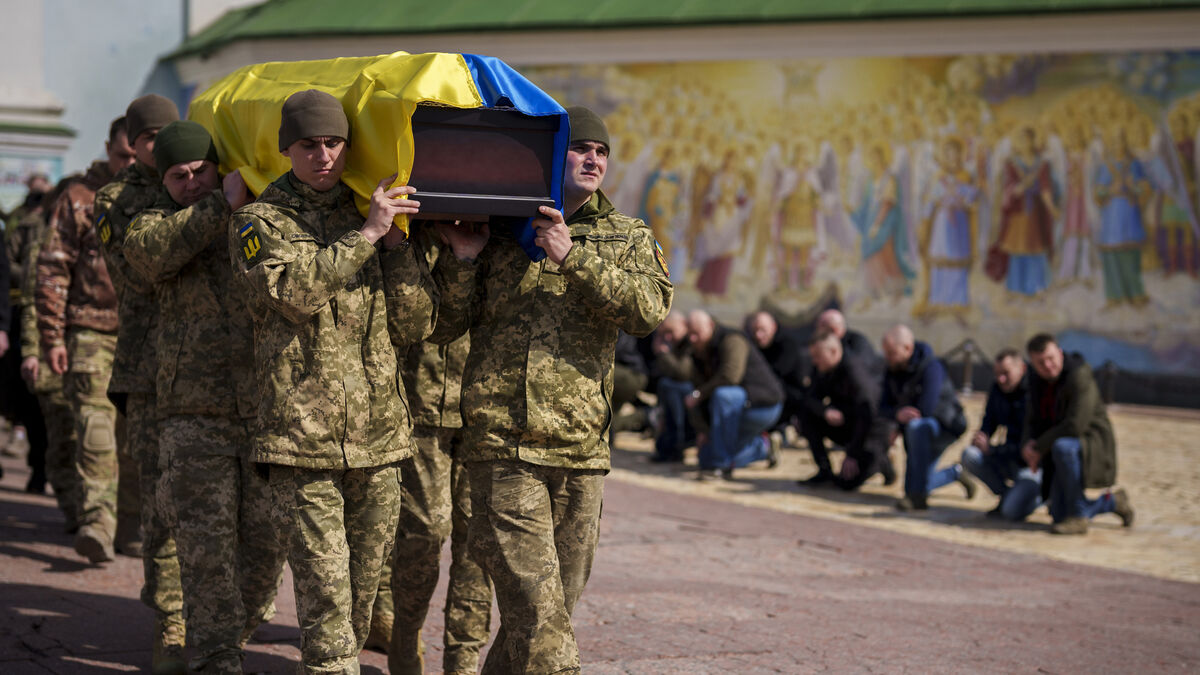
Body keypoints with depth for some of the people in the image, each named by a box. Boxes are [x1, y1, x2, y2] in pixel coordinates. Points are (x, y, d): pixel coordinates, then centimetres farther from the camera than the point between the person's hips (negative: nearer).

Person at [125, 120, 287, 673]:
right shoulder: (161, 222, 7)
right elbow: (146, 249, -17)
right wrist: (222, 204, -17)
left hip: (268, 411, 2)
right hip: (196, 414, -2)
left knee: (266, 538, 5)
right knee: (207, 544, -3)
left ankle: (237, 631, 25)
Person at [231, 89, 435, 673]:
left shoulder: (370, 216, 15)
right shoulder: (260, 222, 3)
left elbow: (413, 325, 10)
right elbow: (294, 289, -18)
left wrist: (396, 242, 0)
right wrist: (366, 234, -16)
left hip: (377, 433, 5)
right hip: (300, 435, -4)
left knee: (365, 580, 10)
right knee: (323, 579, -8)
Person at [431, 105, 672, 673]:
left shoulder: (627, 239, 13)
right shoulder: (496, 232, 8)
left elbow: (649, 310, -7)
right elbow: (445, 327, 9)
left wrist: (573, 257, -15)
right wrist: (463, 260, -7)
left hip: (581, 450, 4)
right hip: (502, 445, -3)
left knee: (557, 601, 12)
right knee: (537, 612, -12)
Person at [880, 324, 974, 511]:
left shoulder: (930, 367, -24)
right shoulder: (892, 371, -2)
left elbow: (926, 409, -30)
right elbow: (884, 407, -2)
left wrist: (906, 418, -12)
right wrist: (898, 414, -25)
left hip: (945, 427, -8)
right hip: (917, 432, 8)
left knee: (916, 427, -40)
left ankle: (918, 496, -38)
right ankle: (955, 473, 33)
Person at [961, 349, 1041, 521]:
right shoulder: (997, 391, 3)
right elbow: (989, 422, 18)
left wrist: (991, 448, -21)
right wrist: (980, 437, -7)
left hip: (1033, 464, -7)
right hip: (1009, 460, 7)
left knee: (1012, 512, -30)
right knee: (970, 456, -21)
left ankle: (1038, 494, 5)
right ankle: (1007, 495, -1)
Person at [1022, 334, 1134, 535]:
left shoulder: (1079, 375, -22)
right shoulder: (1038, 381, 3)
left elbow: (1075, 425, -29)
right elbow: (1033, 422, 9)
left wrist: (1039, 448, -21)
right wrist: (1028, 444, -14)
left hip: (1092, 448, -8)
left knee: (1062, 447, -40)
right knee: (1059, 518, 1)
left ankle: (1078, 517, -26)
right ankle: (1112, 502, 28)